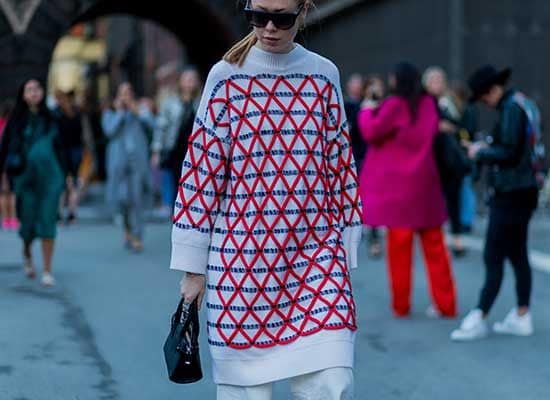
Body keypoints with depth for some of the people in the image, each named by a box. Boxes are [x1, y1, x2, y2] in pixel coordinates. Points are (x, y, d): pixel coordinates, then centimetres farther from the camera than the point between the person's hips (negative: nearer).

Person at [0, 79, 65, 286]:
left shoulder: (50, 118, 7)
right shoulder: (17, 120, 2)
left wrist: (63, 176, 11)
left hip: (50, 178, 1)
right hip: (26, 178, -1)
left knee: (47, 221, -4)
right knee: (28, 221, 4)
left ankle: (47, 271, 1)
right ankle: (27, 253, 37)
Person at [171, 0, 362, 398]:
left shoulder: (324, 75, 7)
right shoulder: (226, 77, 0)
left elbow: (340, 168, 11)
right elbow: (201, 171, 0)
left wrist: (344, 254, 10)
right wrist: (193, 267, -1)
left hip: (316, 258, 2)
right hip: (241, 258, -1)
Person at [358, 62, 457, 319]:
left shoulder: (395, 105, -12)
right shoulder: (428, 104, 7)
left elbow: (371, 132, -11)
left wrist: (367, 112, 6)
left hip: (398, 184, -5)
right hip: (425, 182, 5)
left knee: (399, 246, 2)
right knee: (434, 244, 7)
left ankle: (400, 304, 7)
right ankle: (445, 304, 7)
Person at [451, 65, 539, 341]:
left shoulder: (511, 108, -16)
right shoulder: (519, 104, 13)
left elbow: (509, 152, -22)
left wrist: (481, 153, -9)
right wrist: (487, 148, 8)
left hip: (510, 194, -10)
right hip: (518, 192, 10)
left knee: (494, 257, -6)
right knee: (517, 255, 13)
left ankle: (479, 319, -3)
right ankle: (522, 317, 18)